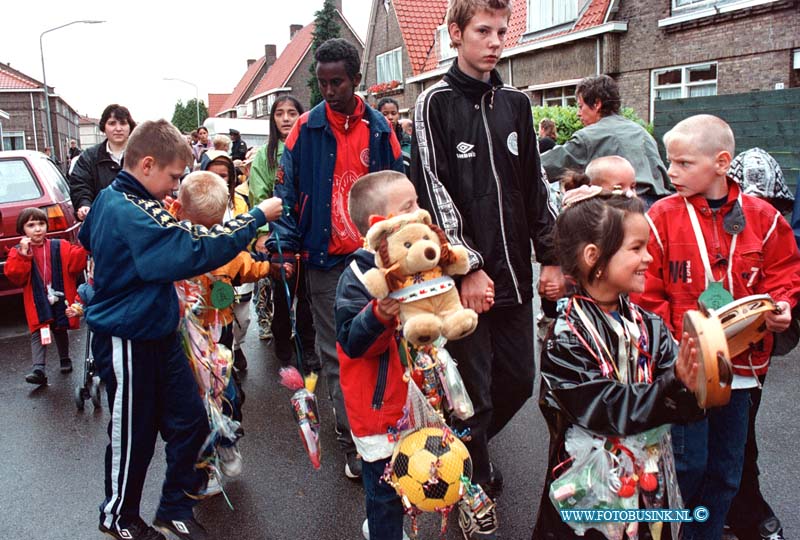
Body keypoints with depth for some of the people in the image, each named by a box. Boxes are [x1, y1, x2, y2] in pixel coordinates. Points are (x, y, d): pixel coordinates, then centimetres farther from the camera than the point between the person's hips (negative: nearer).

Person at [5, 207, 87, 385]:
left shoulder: (60, 247, 2)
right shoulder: (17, 252, 0)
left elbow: (75, 264, -10)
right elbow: (14, 276, -12)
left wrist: (84, 247, -25)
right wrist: (23, 255, -22)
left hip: (60, 299, 2)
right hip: (38, 302, -2)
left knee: (60, 330, 18)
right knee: (39, 334, -8)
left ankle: (65, 360, 36)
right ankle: (39, 369, -12)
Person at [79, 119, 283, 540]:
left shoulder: (110, 200, 6)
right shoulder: (129, 216, -27)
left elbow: (88, 237, 26)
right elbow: (195, 253, -34)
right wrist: (257, 217, -28)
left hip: (158, 334, 9)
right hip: (128, 343, -9)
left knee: (190, 421, 13)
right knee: (132, 435, 11)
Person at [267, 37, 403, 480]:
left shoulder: (379, 129, 5)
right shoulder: (306, 129, 1)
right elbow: (287, 190, 2)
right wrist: (286, 241, -8)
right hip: (325, 259, -1)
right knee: (336, 355, 4)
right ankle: (353, 442, 14)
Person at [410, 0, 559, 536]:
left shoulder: (516, 104, 12)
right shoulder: (436, 102, -4)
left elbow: (535, 186, 13)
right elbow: (434, 191, -11)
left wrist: (551, 256, 9)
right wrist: (468, 266, -15)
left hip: (513, 272, 6)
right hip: (466, 275, -5)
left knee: (519, 379, 12)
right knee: (475, 388, 2)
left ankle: (470, 444, 41)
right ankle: (476, 493, 26)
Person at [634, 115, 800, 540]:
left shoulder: (762, 218, 0)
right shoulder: (661, 218, -8)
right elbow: (646, 296, -8)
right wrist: (681, 340, -15)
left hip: (739, 365, 3)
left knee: (726, 470, 15)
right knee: (688, 465, 3)